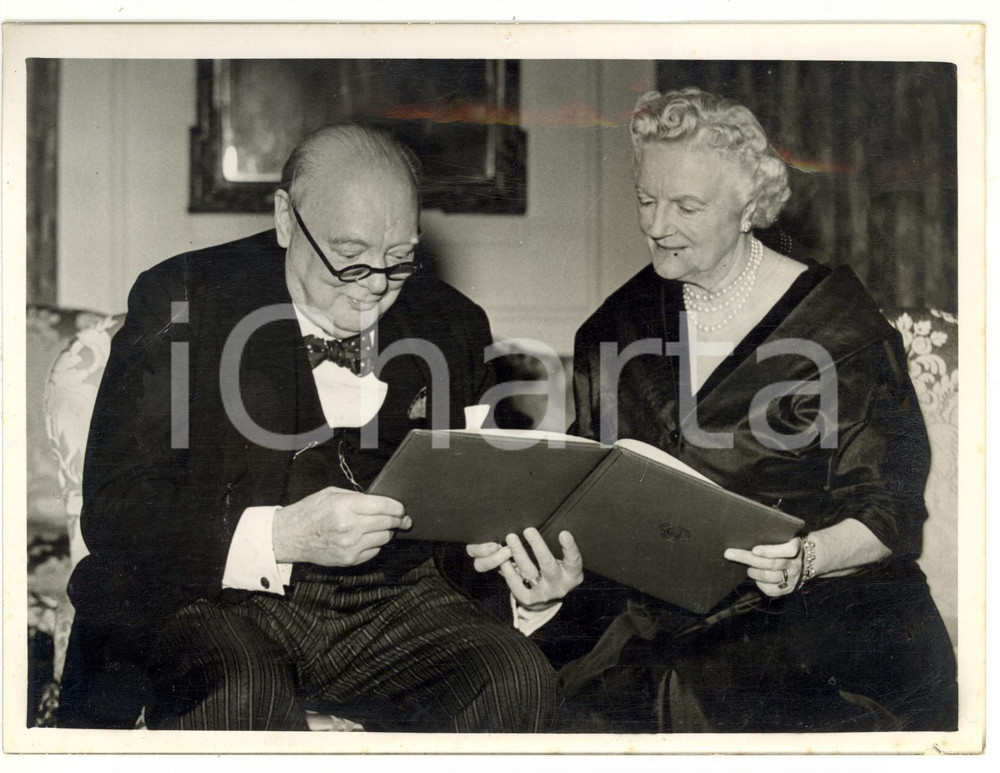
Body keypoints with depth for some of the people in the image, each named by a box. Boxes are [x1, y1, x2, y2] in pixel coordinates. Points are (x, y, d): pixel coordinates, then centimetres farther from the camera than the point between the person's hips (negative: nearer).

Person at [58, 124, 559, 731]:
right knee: (238, 696, -37)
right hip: (214, 599, -3)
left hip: (390, 599, 4)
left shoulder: (451, 324, 10)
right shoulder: (181, 301, -3)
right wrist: (279, 537, -25)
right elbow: (114, 511, -10)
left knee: (517, 677, -24)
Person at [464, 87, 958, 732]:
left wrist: (806, 558, -24)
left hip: (816, 606, -4)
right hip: (648, 608, 4)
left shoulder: (838, 320, -3)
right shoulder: (623, 321, 11)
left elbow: (889, 513, -4)